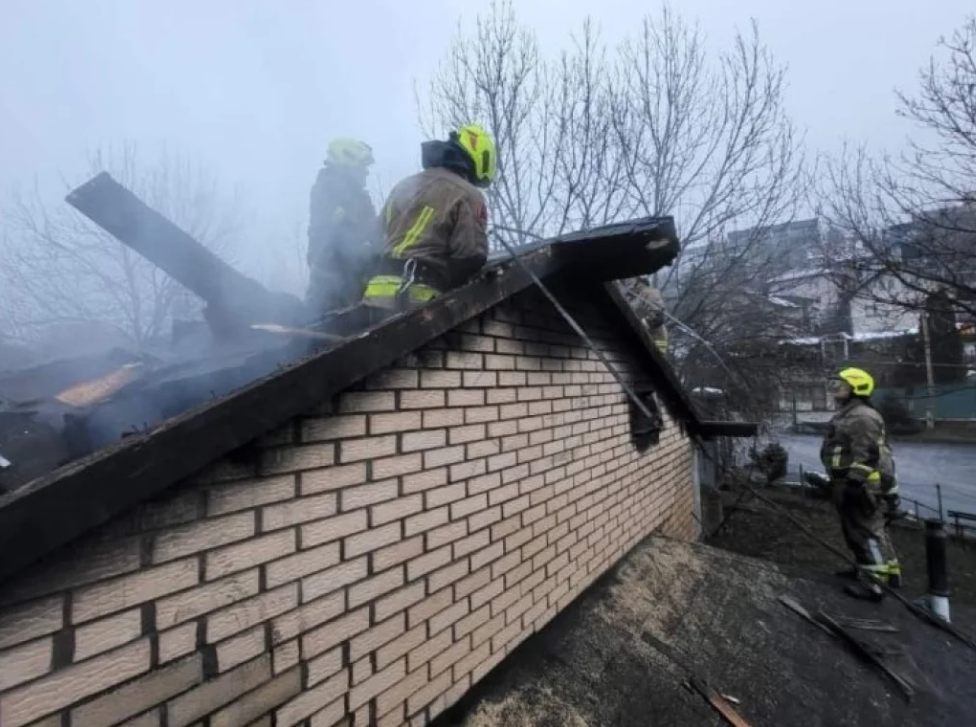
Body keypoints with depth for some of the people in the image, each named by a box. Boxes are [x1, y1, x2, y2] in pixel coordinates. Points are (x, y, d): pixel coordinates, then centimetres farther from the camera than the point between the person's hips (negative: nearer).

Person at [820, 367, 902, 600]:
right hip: (851, 483, 11)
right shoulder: (847, 415, 16)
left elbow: (867, 456, -25)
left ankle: (873, 583, 0)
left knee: (866, 531, -6)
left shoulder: (861, 417, -19)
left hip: (862, 486, -11)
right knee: (869, 529, 22)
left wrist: (854, 483, -25)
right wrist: (837, 481, 24)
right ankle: (887, 570, 35)